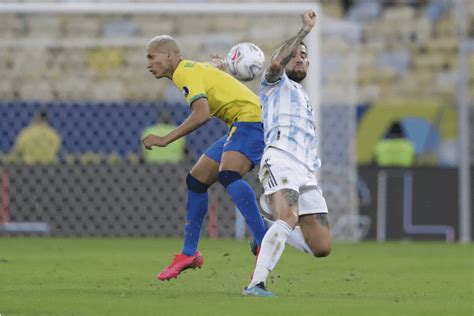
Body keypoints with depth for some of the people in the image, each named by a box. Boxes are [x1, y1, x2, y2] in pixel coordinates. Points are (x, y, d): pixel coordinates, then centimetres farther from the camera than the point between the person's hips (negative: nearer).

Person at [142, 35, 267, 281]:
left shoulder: (187, 73, -13)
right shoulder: (195, 69, 17)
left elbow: (202, 113, -26)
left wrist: (166, 139, -24)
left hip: (251, 117, -11)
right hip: (239, 126, 11)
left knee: (228, 175, -32)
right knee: (196, 180, 12)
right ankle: (189, 254, 21)